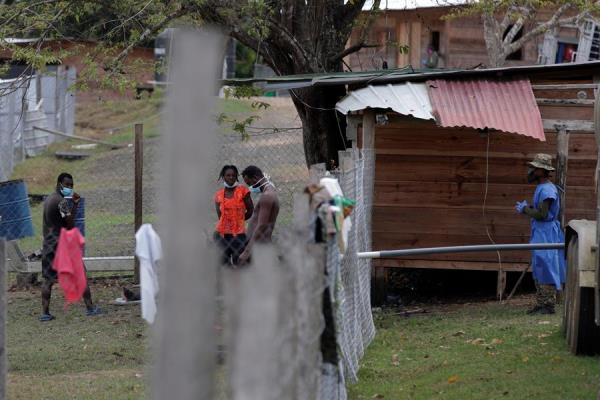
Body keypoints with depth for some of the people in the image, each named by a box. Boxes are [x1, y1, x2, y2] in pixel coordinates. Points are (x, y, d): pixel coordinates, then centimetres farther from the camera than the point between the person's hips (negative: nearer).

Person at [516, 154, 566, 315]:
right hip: (539, 234, 11)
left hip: (546, 234, -11)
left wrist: (525, 209, -10)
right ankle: (540, 304, 16)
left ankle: (549, 305, -8)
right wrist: (527, 208, 8)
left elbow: (541, 214, -24)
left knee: (546, 269, -9)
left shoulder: (547, 190, -18)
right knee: (538, 271, 12)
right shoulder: (541, 188, 15)